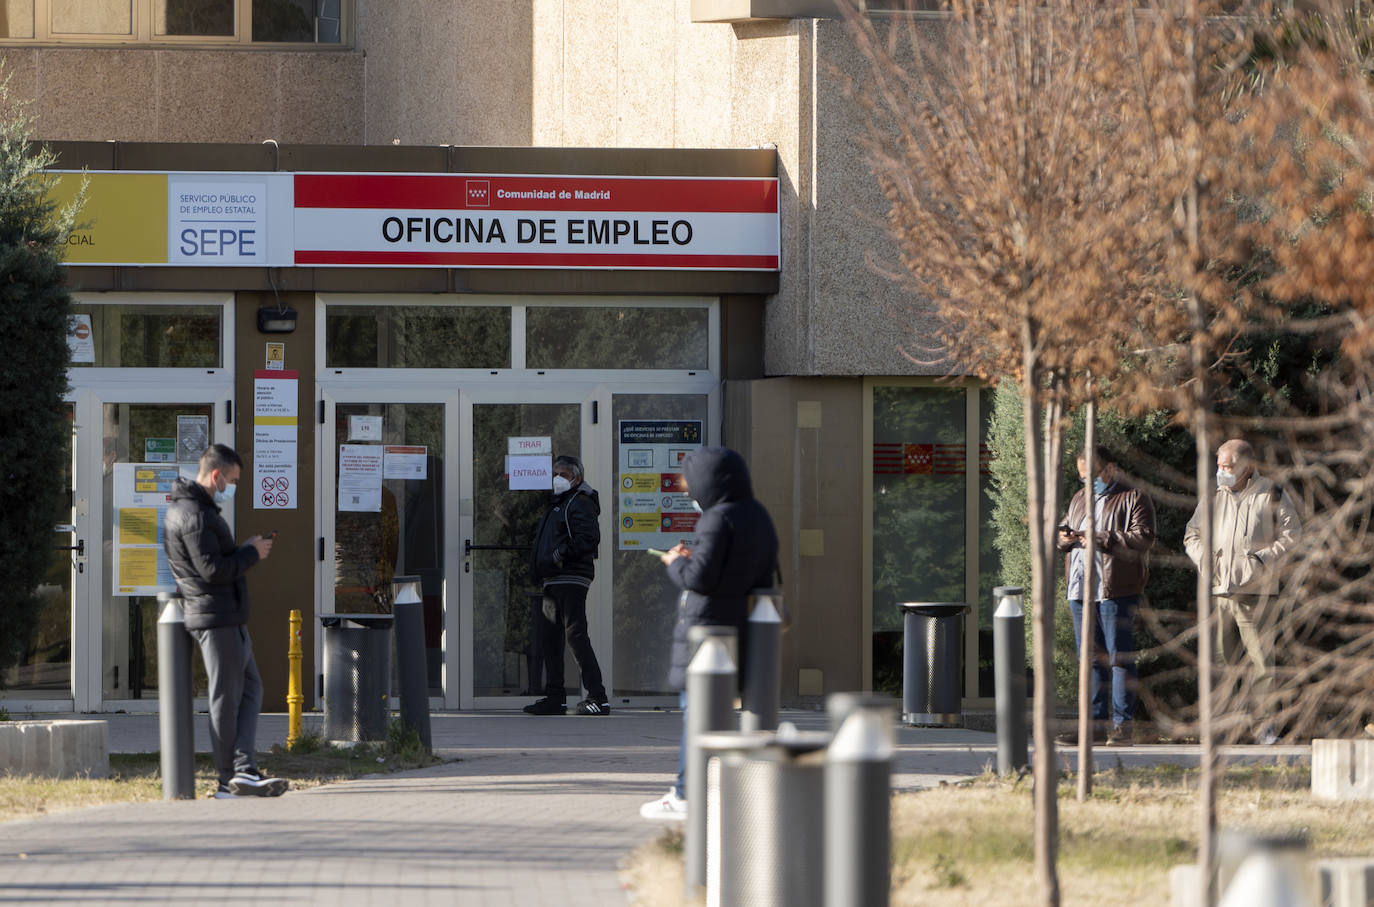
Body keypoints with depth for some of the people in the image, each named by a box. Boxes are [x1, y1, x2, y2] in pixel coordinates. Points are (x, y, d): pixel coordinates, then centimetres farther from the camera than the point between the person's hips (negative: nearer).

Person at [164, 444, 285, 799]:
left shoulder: (198, 509, 19)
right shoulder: (195, 515, -16)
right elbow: (213, 570, -21)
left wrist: (246, 550, 9)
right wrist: (252, 553, -9)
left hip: (229, 619, 11)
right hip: (215, 618, -11)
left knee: (250, 690, 8)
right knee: (226, 698, -5)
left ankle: (243, 772, -1)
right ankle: (230, 779, -1)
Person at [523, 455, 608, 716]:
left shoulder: (580, 504, -7)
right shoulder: (558, 504, 24)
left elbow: (589, 539, -19)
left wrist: (560, 555, -20)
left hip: (570, 579, -11)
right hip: (553, 582, 11)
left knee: (575, 635, -15)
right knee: (550, 638, 10)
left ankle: (598, 697, -16)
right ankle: (554, 697, 15)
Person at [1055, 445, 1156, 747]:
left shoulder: (1133, 498, -1)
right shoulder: (1080, 499, 22)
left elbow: (1144, 538, -12)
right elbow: (1066, 530, 28)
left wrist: (1104, 540, -20)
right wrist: (1064, 537, 3)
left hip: (1116, 588, -7)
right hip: (1081, 588, 7)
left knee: (1119, 657, -6)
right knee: (1090, 657, 8)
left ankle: (1122, 724, -4)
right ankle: (1096, 721, 13)